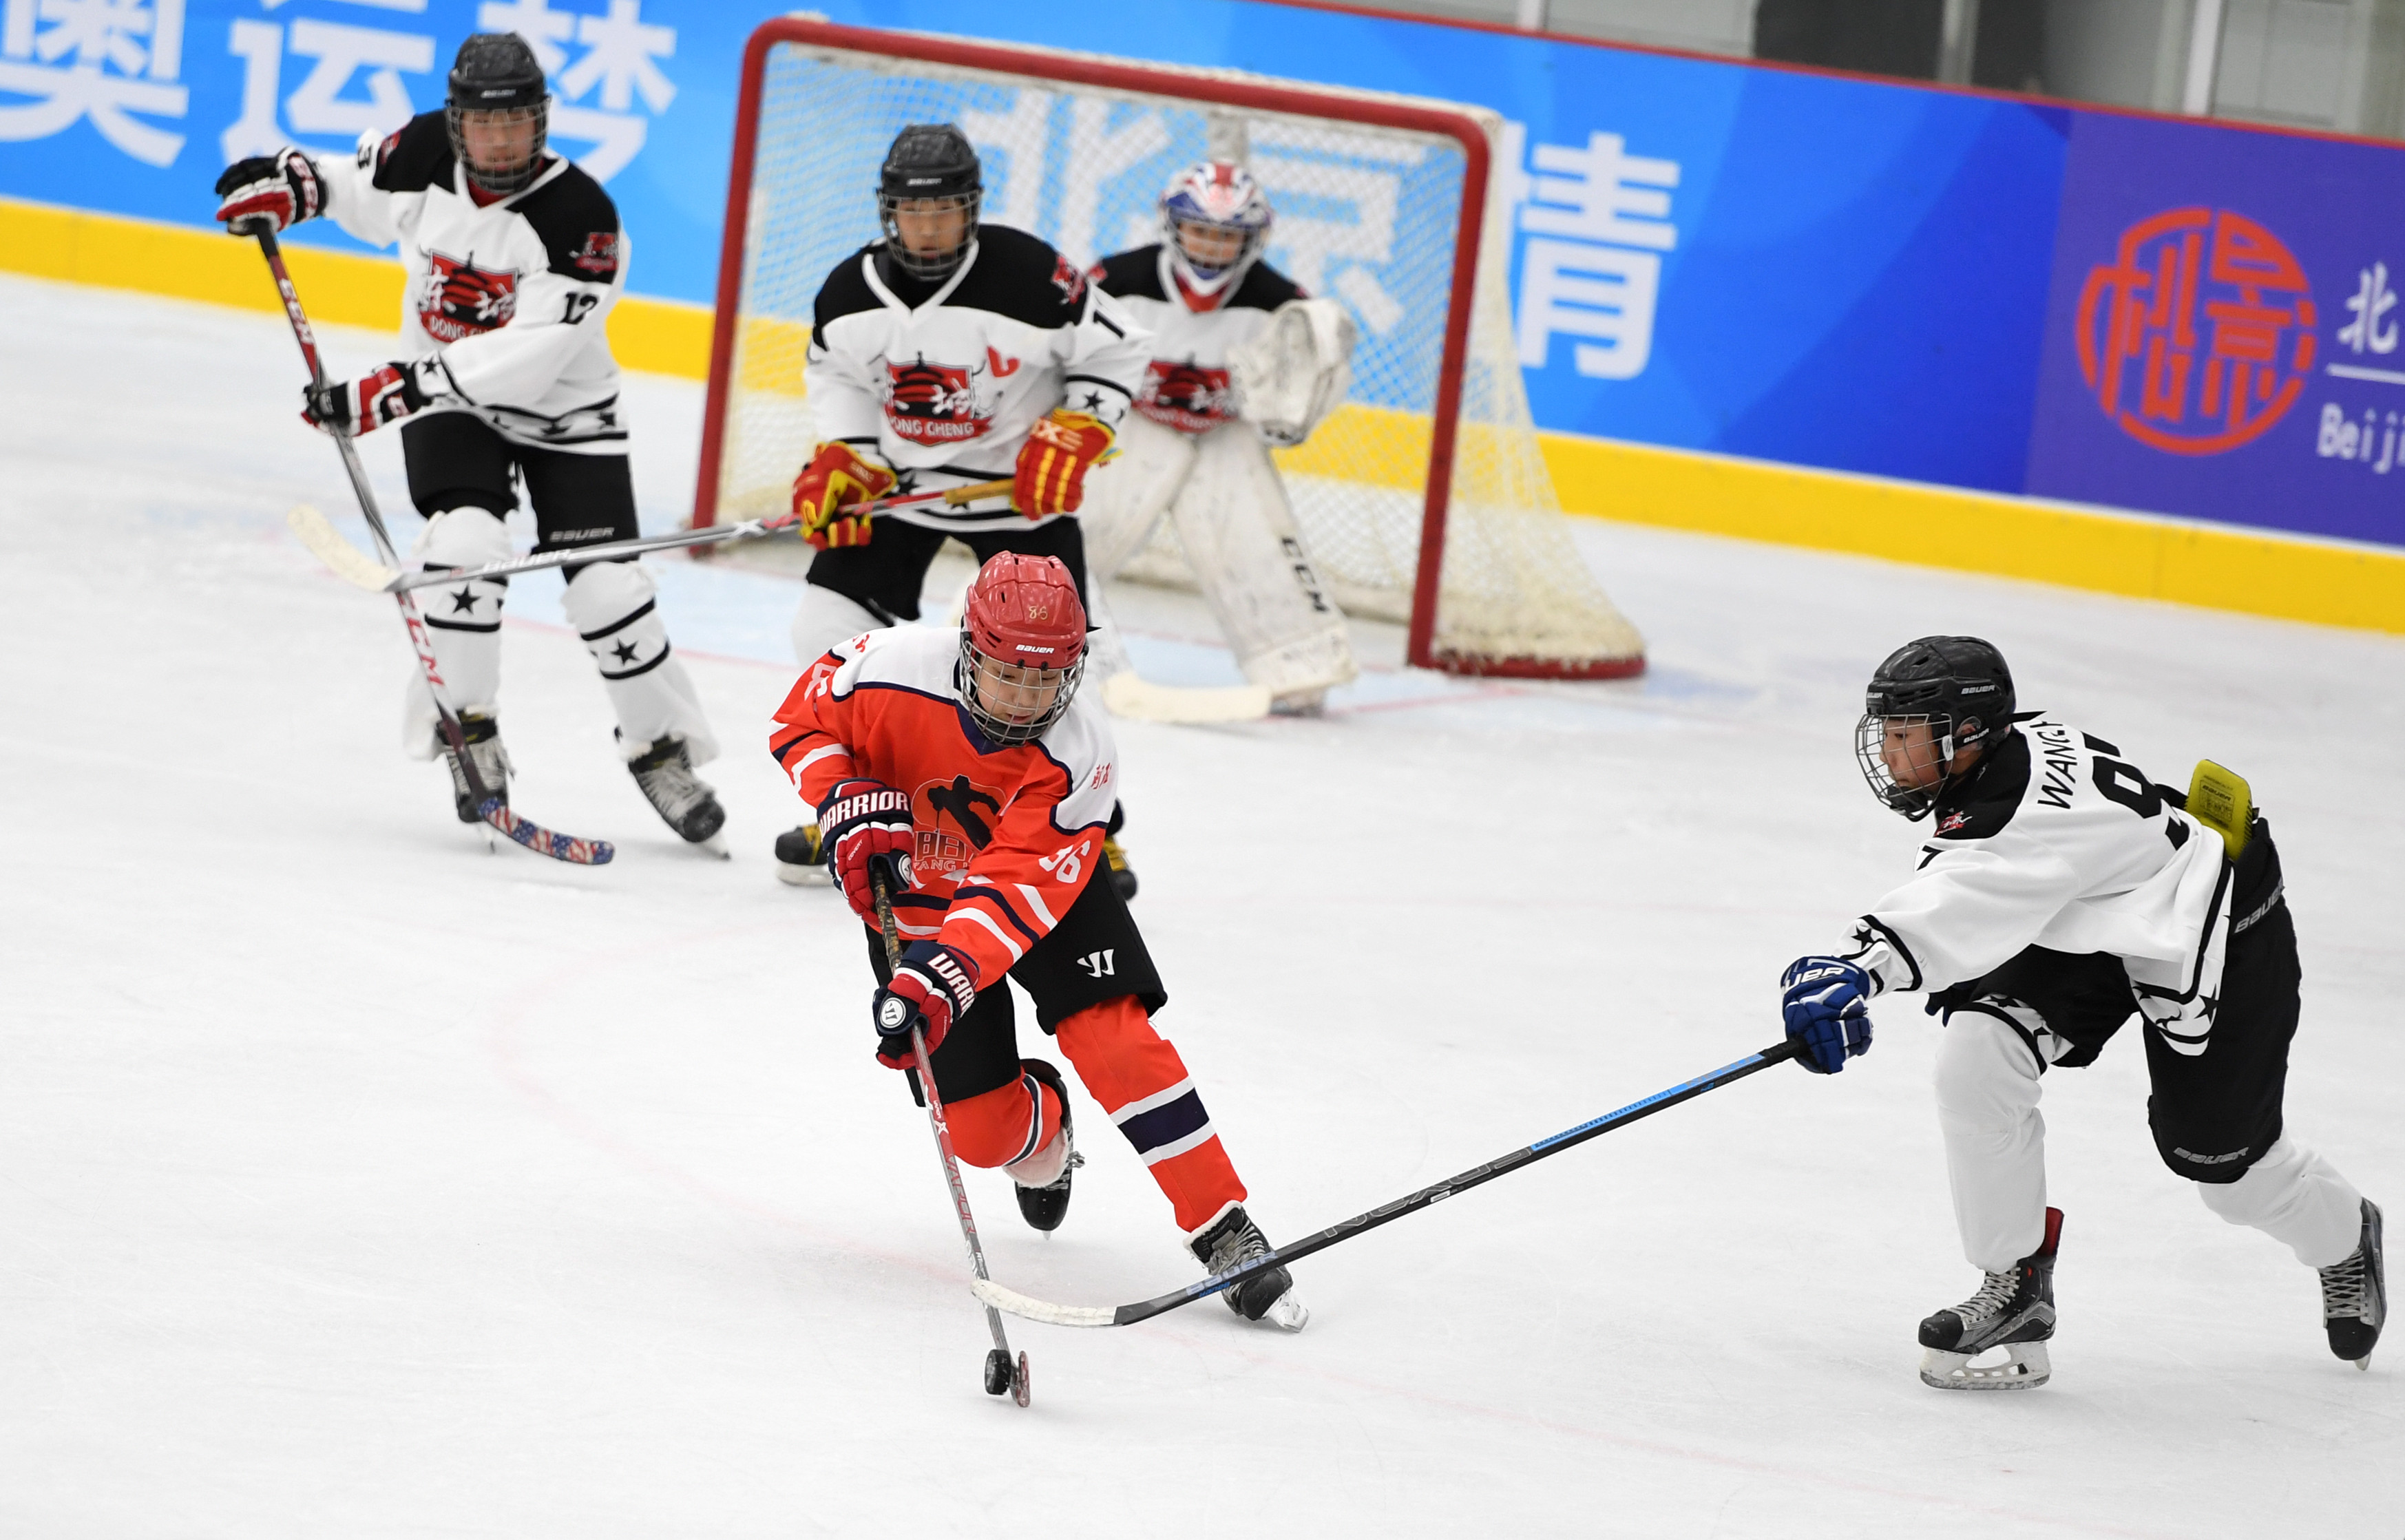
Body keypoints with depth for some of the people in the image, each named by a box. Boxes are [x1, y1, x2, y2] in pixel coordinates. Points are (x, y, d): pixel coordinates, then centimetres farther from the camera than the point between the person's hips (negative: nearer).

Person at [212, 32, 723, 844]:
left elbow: (529, 355, -33)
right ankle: (467, 728, -6)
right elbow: (364, 193, 14)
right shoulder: (425, 154, -12)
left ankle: (661, 748, 10)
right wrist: (294, 182, -5)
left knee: (606, 586, -10)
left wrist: (404, 384, -38)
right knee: (466, 545, -23)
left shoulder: (581, 215, -26)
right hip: (450, 407, 2)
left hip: (564, 412, -2)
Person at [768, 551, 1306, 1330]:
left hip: (1052, 890, -1)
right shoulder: (894, 669, -30)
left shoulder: (1078, 753, -32)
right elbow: (802, 720, -10)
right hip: (917, 895, 1)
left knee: (1114, 1038, -23)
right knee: (980, 1129, -4)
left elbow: (1015, 893, -37)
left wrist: (938, 983, -50)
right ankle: (1042, 1130, 35)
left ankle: (1227, 1233, -14)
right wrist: (850, 804, -29)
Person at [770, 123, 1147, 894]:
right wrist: (841, 460, -5)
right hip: (897, 480, 3)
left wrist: (1070, 439, -19)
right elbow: (836, 374, 8)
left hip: (1021, 485, -3)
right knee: (832, 630, -6)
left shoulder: (1029, 274, -22)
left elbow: (1115, 350, -11)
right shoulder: (852, 290, -10)